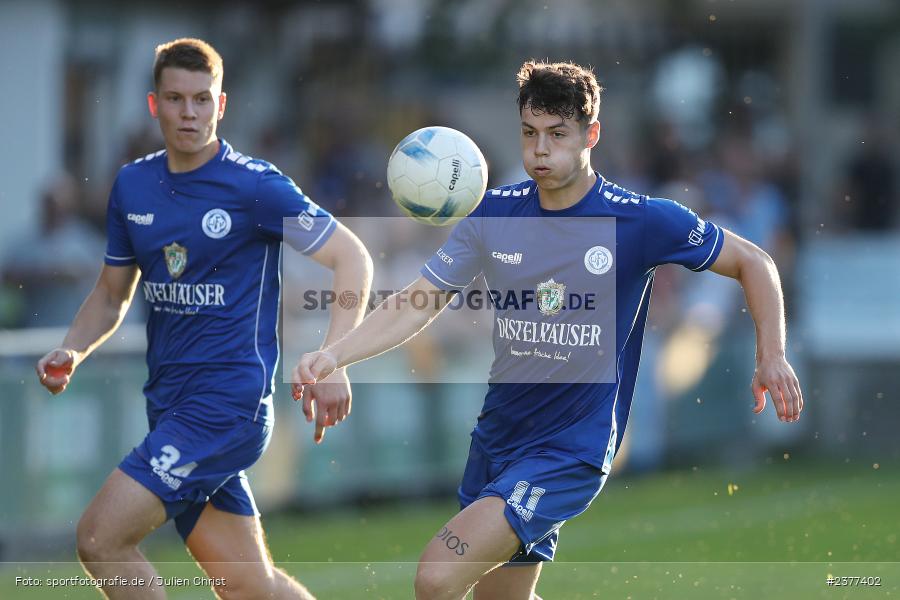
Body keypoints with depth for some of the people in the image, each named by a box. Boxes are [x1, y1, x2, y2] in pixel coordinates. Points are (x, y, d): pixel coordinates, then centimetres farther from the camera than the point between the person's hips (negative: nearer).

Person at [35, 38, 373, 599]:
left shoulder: (255, 185, -9)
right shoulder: (133, 185, 10)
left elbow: (352, 258, -7)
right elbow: (113, 294, 20)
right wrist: (72, 351, 0)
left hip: (229, 400, -6)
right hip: (170, 402, 6)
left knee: (101, 537, -17)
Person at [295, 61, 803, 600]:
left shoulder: (642, 221, -11)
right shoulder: (496, 212, 0)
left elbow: (753, 263, -1)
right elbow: (417, 305, 1)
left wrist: (772, 357, -13)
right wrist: (334, 355, -14)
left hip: (570, 451, -6)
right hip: (495, 439, 6)